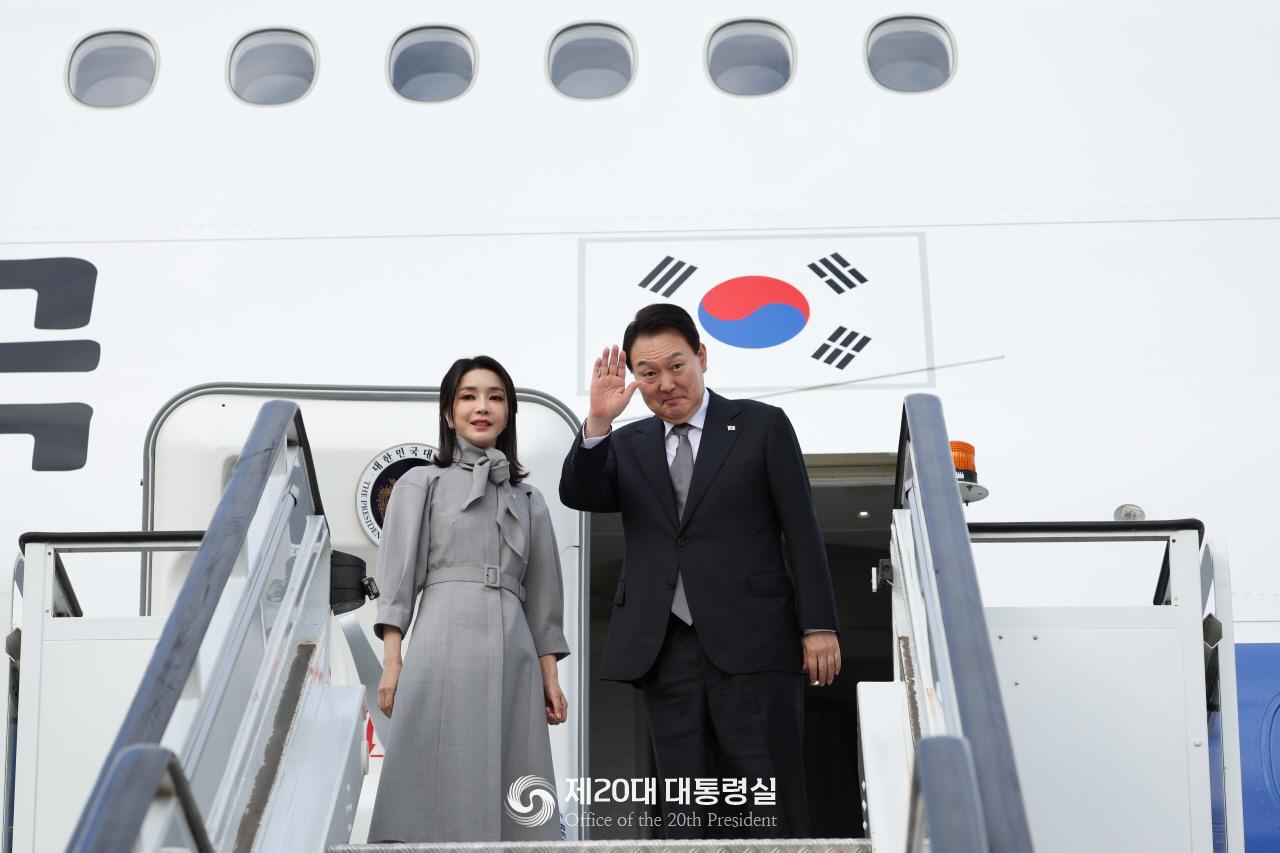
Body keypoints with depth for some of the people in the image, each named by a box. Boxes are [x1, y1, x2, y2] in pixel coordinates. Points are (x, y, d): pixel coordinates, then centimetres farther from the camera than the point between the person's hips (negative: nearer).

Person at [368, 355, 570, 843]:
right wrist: (391, 661, -6)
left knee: (517, 801, -3)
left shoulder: (528, 499, 22)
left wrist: (550, 677, 10)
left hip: (514, 655, 3)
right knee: (443, 785, -9)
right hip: (444, 647, -3)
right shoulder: (421, 483, 13)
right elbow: (397, 580, 4)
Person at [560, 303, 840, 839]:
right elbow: (577, 495, 0)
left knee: (774, 813, -4)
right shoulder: (628, 446, 16)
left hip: (752, 646, -3)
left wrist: (819, 626, -4)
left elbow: (802, 531, 3)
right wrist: (597, 423, -15)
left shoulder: (762, 426, 7)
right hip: (668, 651, 3)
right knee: (686, 819, 5)